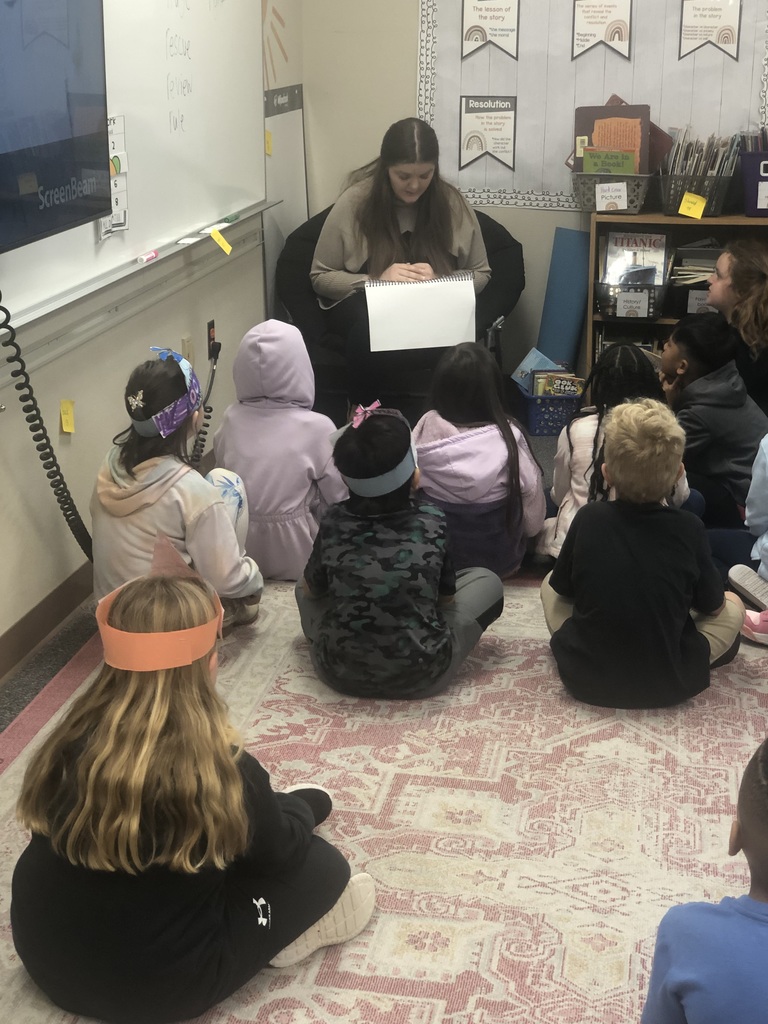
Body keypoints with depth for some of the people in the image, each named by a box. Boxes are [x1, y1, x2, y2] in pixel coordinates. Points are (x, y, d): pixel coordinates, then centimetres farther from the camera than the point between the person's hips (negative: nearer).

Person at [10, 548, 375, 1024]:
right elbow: (278, 850, -7)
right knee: (324, 866, 10)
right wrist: (298, 809, 17)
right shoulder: (219, 769, -27)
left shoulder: (74, 740, -13)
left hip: (46, 958, 5)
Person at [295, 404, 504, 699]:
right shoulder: (432, 521, -10)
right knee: (487, 581, 17)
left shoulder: (333, 522, -7)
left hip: (339, 673, 0)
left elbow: (312, 589, 9)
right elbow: (446, 596, 4)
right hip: (421, 676, 0)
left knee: (304, 585, 28)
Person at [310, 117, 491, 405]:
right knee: (371, 327, -37)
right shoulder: (354, 202, -8)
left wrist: (438, 281, -16)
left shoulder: (453, 204, -3)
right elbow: (320, 277, -3)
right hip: (365, 302, -1)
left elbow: (480, 274, 6)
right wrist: (377, 281, -20)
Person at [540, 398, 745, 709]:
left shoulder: (588, 518, -9)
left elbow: (562, 587, 7)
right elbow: (713, 605, 4)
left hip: (586, 679, 1)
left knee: (549, 584, 25)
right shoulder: (690, 528, -11)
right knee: (733, 605, 21)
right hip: (668, 684, -1)